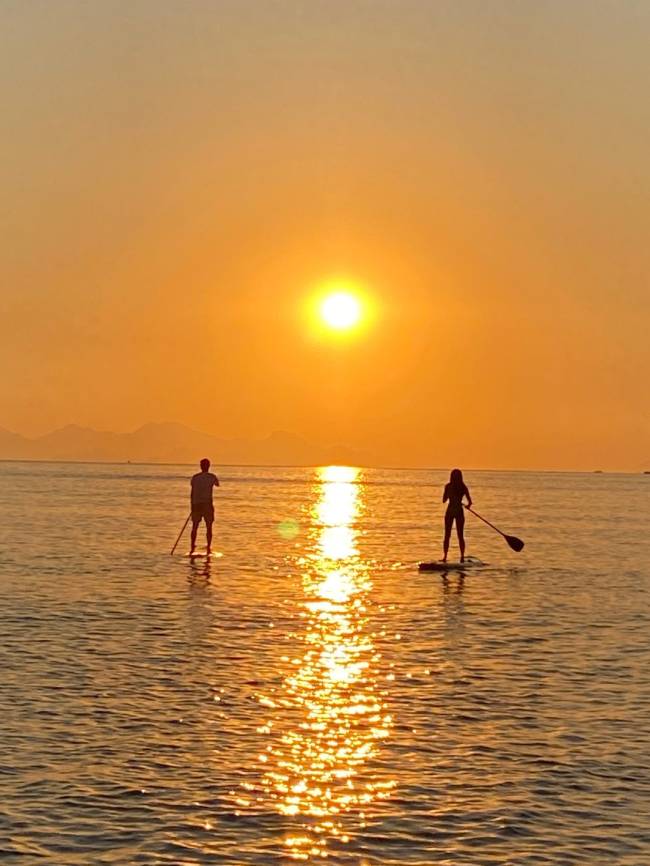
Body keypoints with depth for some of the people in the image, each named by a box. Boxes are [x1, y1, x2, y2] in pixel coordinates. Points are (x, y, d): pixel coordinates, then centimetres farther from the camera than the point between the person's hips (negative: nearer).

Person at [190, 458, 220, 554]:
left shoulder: (195, 477, 2)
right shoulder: (212, 476, -3)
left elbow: (192, 493, 5)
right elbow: (217, 485, 19)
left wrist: (192, 506, 13)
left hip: (196, 504, 2)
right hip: (207, 503, -2)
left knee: (195, 526, 10)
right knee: (209, 527, 4)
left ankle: (192, 547, 8)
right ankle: (209, 548, 1)